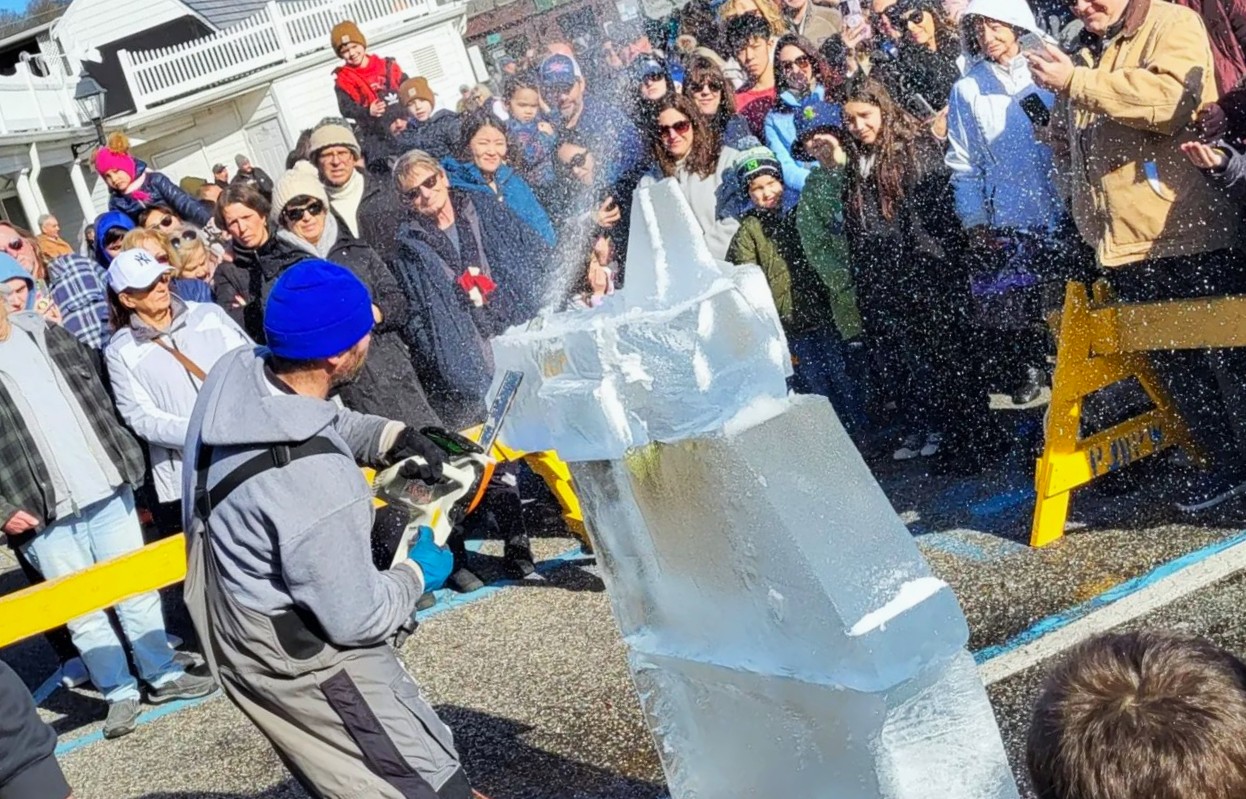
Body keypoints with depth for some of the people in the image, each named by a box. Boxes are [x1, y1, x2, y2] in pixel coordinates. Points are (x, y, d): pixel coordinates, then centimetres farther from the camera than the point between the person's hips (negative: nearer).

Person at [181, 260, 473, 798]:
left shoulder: (235, 372, -14)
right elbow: (357, 620, -23)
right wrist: (417, 574, -5)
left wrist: (388, 437, -4)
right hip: (300, 662, -9)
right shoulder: (315, 482, -37)